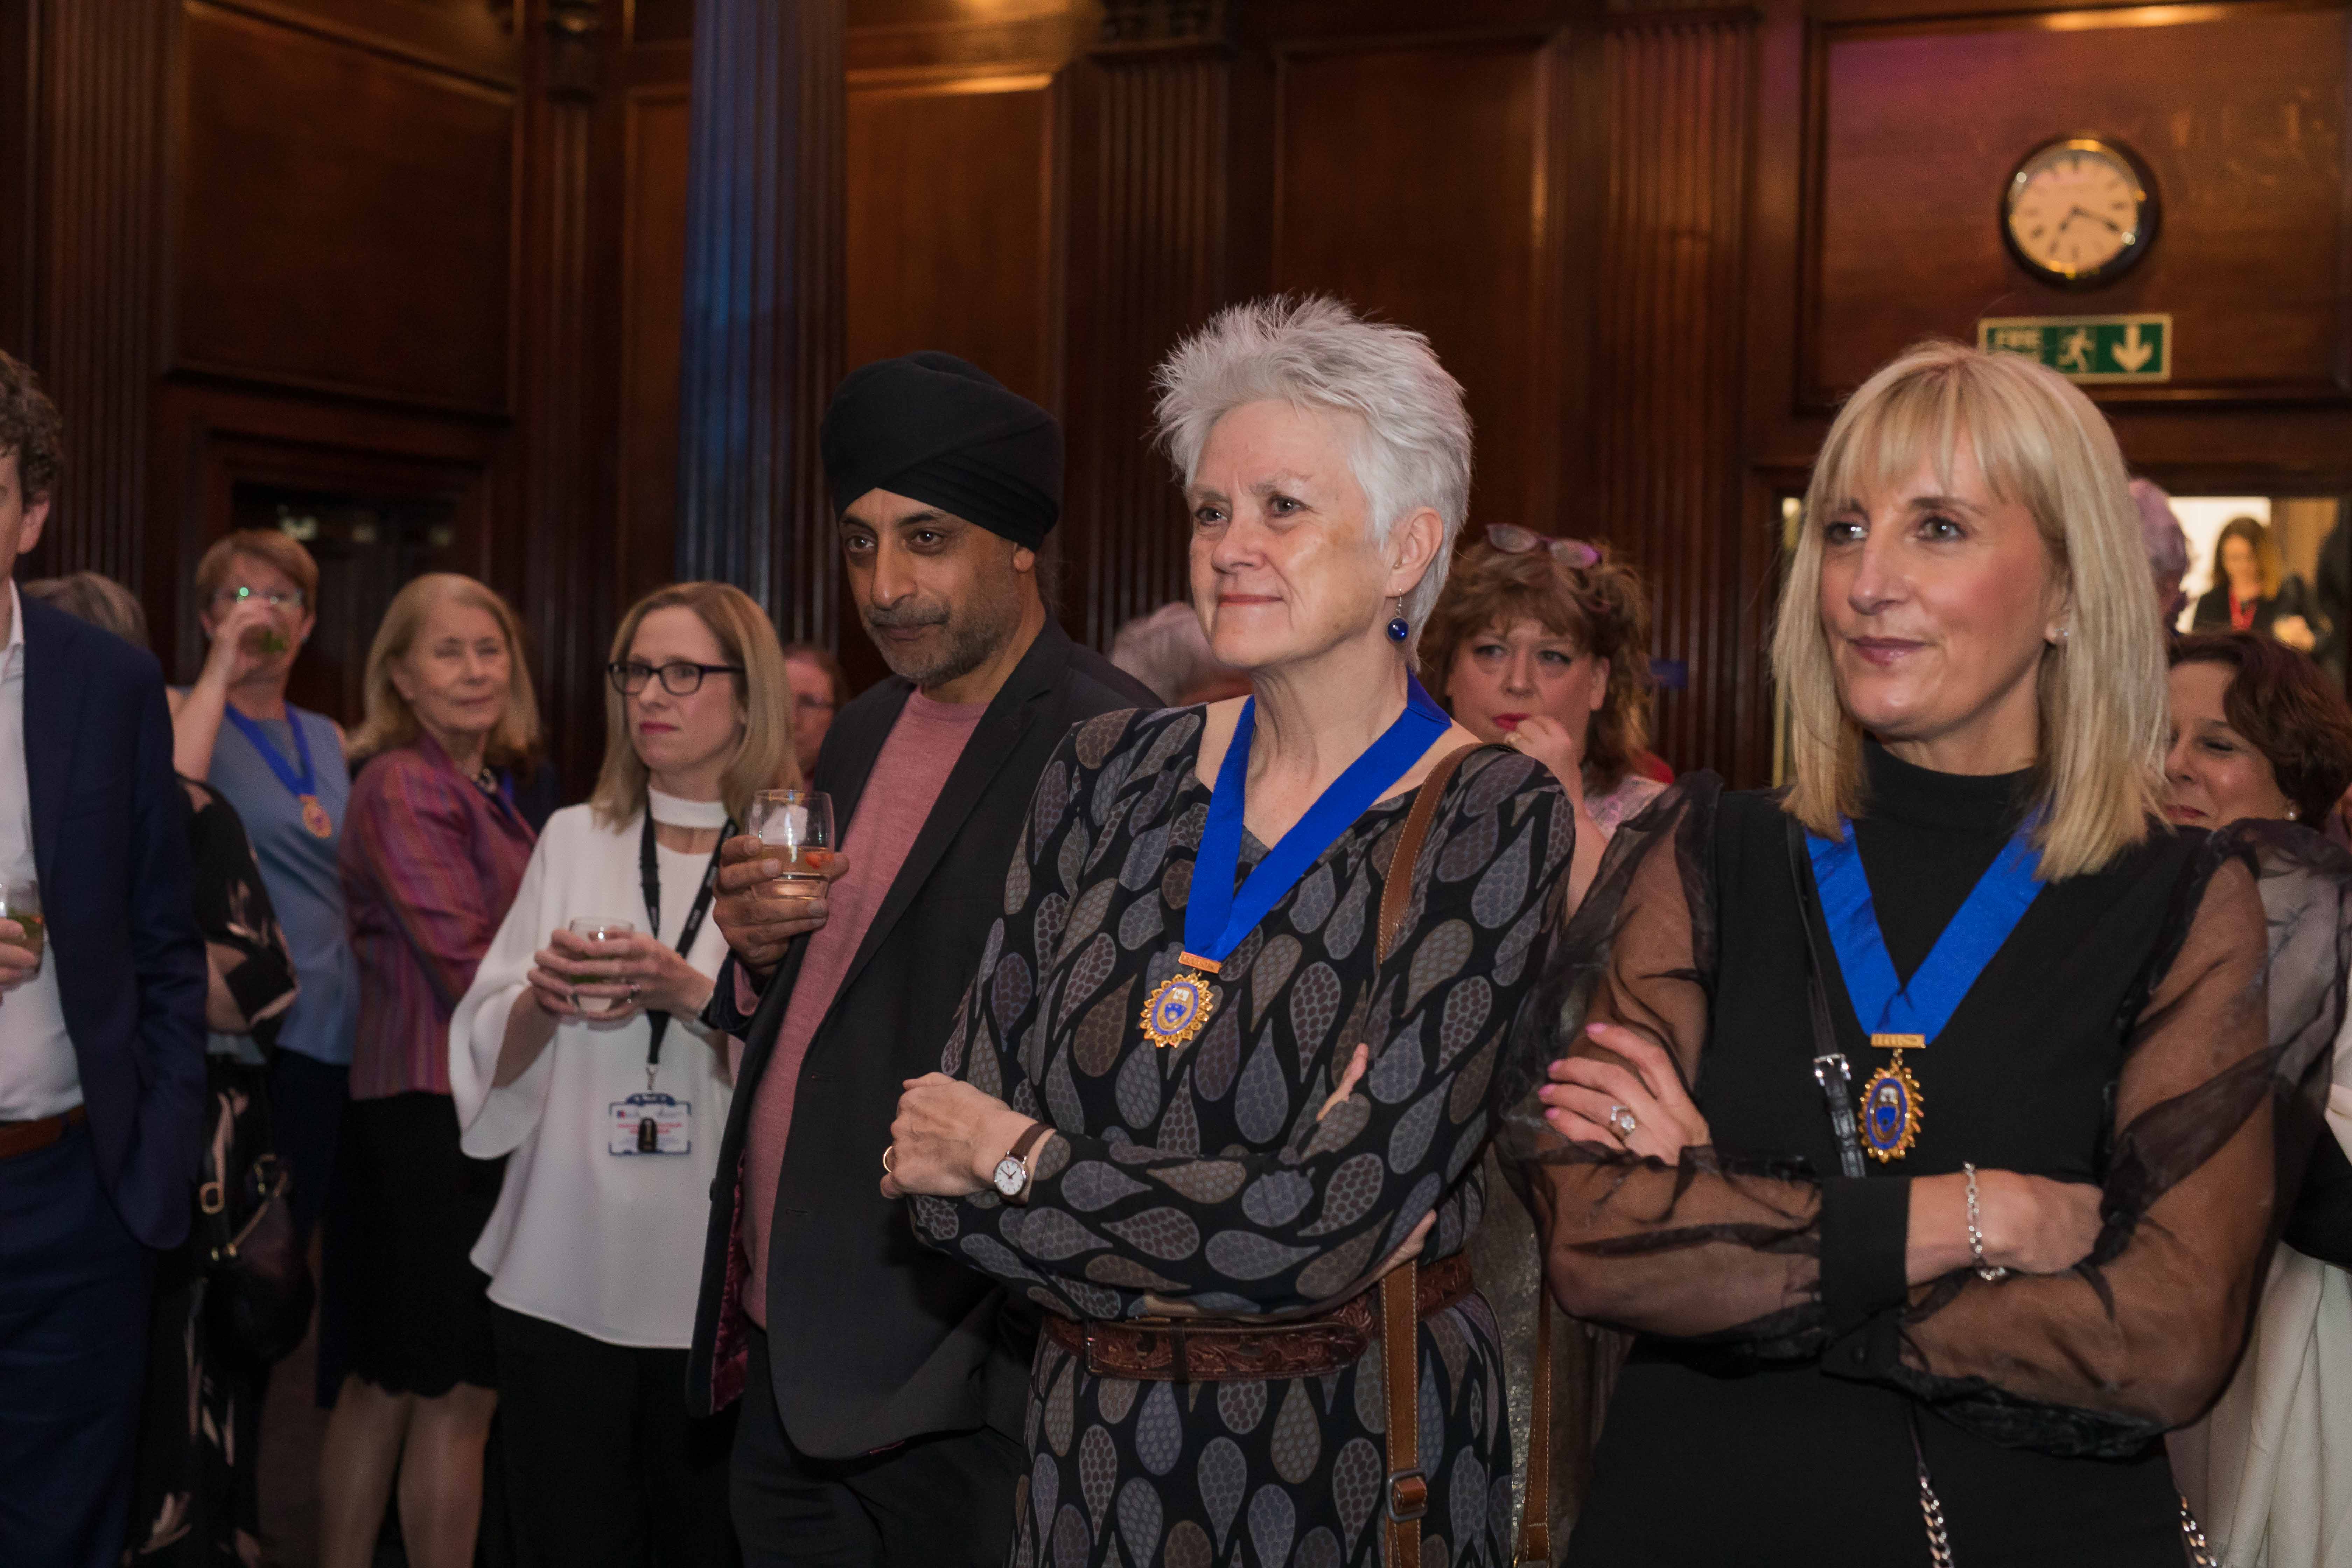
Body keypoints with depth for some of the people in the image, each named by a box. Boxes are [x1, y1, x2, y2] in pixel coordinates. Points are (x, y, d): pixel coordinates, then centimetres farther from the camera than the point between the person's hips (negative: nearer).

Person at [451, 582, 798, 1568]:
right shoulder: (575, 839, 10)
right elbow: (486, 1059, 8)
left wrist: (693, 994, -20)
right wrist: (544, 998, -12)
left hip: (721, 1294, -3)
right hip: (563, 1282, 3)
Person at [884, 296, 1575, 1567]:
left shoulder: (1495, 821, -13)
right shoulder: (1109, 776, 0)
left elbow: (1331, 1230, -21)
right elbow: (940, 1163, -3)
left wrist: (1017, 1160, -9)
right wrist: (1245, 1220, -17)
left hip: (1351, 1461, -3)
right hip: (1088, 1446, 4)